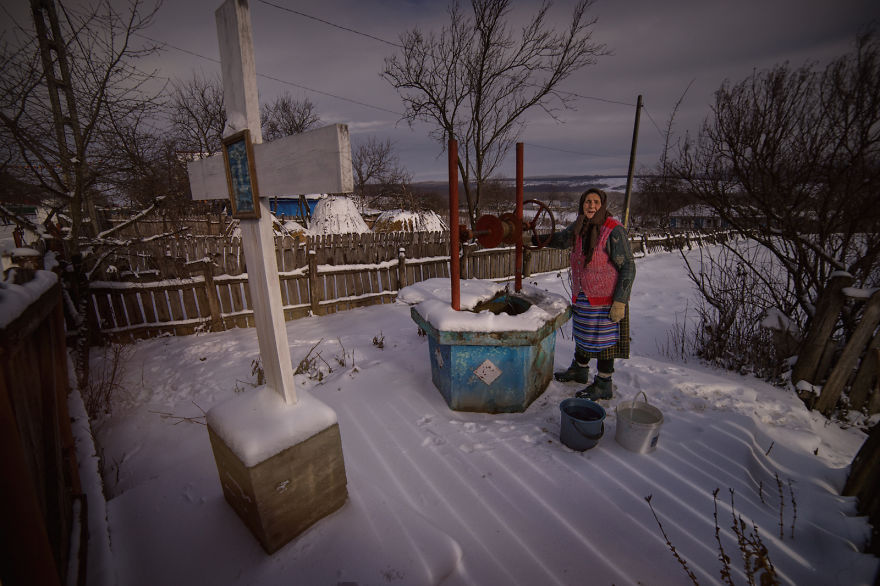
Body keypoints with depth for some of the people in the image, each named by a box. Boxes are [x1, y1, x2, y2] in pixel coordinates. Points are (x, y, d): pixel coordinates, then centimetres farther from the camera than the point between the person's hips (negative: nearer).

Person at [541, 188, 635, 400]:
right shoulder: (579, 228, 3)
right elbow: (558, 240, 22)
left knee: (603, 339, 5)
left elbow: (628, 267, -15)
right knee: (582, 334, 21)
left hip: (606, 298, -6)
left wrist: (620, 302, -19)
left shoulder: (614, 231, -17)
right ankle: (579, 370, 42)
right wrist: (533, 238, 9)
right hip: (582, 296, 7)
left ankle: (603, 384, 23)